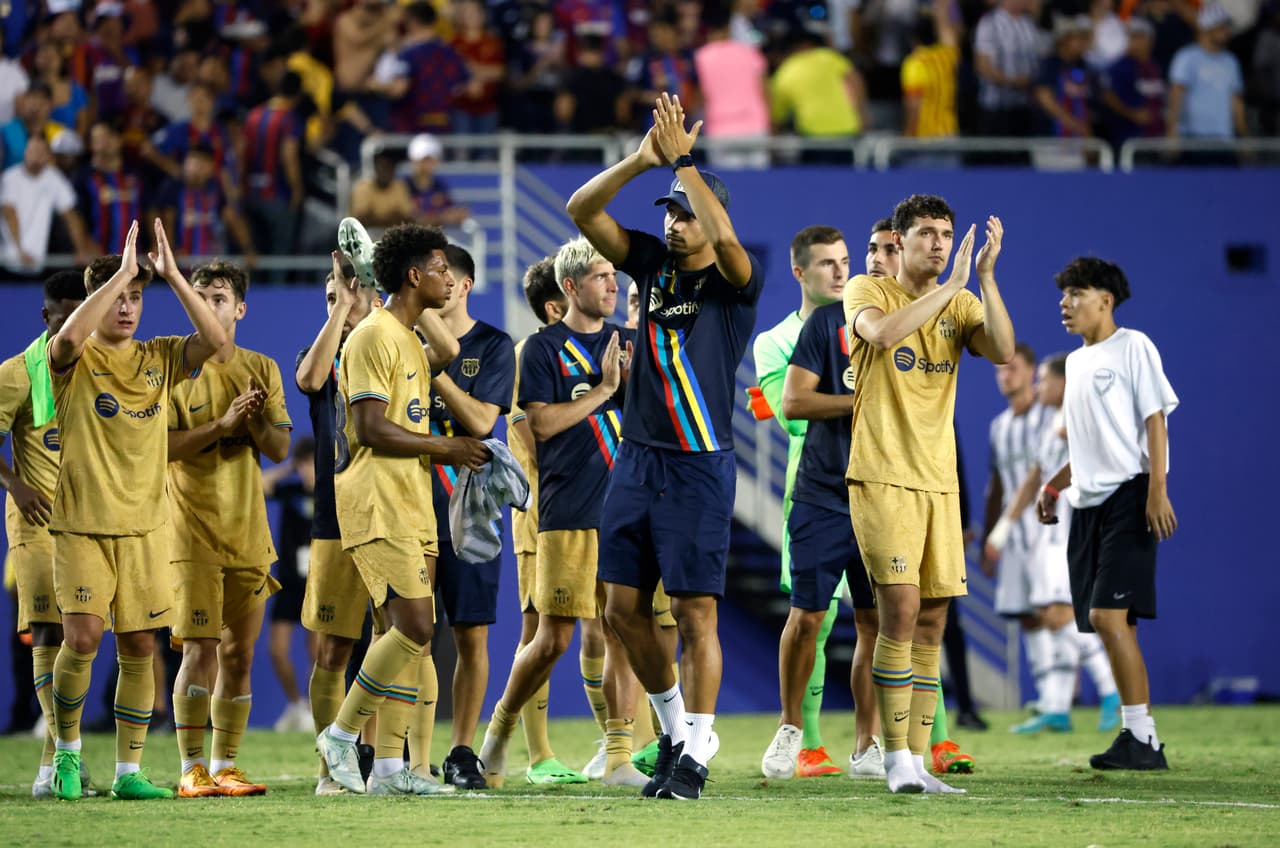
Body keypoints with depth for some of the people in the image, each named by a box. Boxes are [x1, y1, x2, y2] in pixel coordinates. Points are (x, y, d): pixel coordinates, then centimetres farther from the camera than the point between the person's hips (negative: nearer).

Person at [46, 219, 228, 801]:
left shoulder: (159, 358, 8)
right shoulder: (75, 360, -2)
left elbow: (215, 339, -9)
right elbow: (69, 337, -27)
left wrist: (172, 274, -13)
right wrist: (120, 272, -25)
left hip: (144, 526, 4)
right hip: (81, 524, -4)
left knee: (139, 648, 2)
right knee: (82, 638, -14)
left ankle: (129, 771, 8)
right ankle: (67, 747, 9)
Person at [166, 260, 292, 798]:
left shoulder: (261, 369, 10)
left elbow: (280, 451, 6)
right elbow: (159, 444, -11)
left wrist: (255, 418, -13)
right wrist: (222, 424, -19)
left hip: (248, 533, 4)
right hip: (192, 533, -4)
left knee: (239, 654, 5)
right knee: (201, 649, -11)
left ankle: (224, 765, 11)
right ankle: (192, 769, -7)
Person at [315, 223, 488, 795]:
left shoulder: (410, 341, 21)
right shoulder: (373, 337, -11)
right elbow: (372, 430, -19)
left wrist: (460, 452, 11)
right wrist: (446, 448, -11)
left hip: (411, 508, 10)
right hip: (377, 507, -10)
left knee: (408, 631, 5)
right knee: (414, 625, -16)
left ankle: (389, 767, 5)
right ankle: (341, 735, -5)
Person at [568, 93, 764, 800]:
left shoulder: (735, 282, -4)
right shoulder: (653, 264, 10)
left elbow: (725, 238, -28)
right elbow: (582, 210, 0)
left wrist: (682, 159, -25)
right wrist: (642, 159, -15)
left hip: (698, 467, -6)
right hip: (636, 459, 6)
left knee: (695, 612, -5)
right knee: (623, 608, 7)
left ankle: (695, 754, 1)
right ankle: (673, 723, 26)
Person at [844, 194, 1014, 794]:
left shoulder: (960, 305, 12)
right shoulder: (867, 292, 0)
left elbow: (1003, 351, -6)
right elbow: (882, 332, -23)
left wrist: (985, 278, -14)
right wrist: (951, 285, -22)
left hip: (940, 480, 5)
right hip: (882, 476, -5)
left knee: (932, 622, 4)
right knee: (901, 610, -13)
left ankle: (917, 761, 9)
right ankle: (896, 760, -9)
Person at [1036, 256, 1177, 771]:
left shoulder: (1132, 347, -3)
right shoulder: (1076, 361, 20)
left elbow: (1155, 420, -9)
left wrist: (1157, 490, -17)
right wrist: (1055, 485, 21)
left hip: (1128, 497, -8)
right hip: (1087, 503, 8)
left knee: (1106, 614, -18)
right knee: (1106, 622, 4)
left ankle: (1141, 738, -16)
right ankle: (1139, 744, 7)